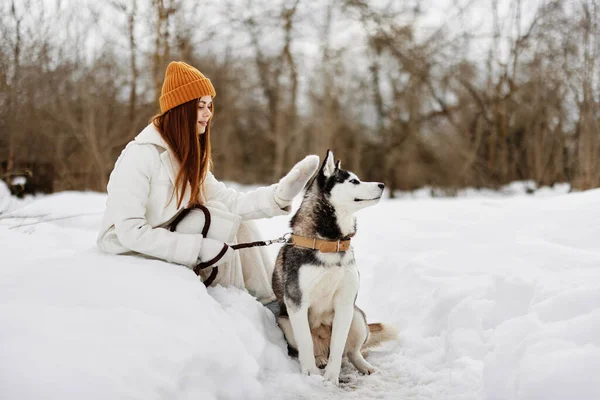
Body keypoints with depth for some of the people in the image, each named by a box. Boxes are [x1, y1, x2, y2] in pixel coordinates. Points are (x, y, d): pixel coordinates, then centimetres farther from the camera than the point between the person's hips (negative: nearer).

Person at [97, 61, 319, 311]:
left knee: (239, 221, -6)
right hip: (130, 248, -8)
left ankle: (267, 300, -1)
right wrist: (199, 248, -31)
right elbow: (130, 231, -29)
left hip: (169, 236, 8)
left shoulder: (188, 154, 4)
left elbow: (228, 200, -7)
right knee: (214, 217, -21)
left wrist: (280, 194, -22)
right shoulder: (141, 155, -24)